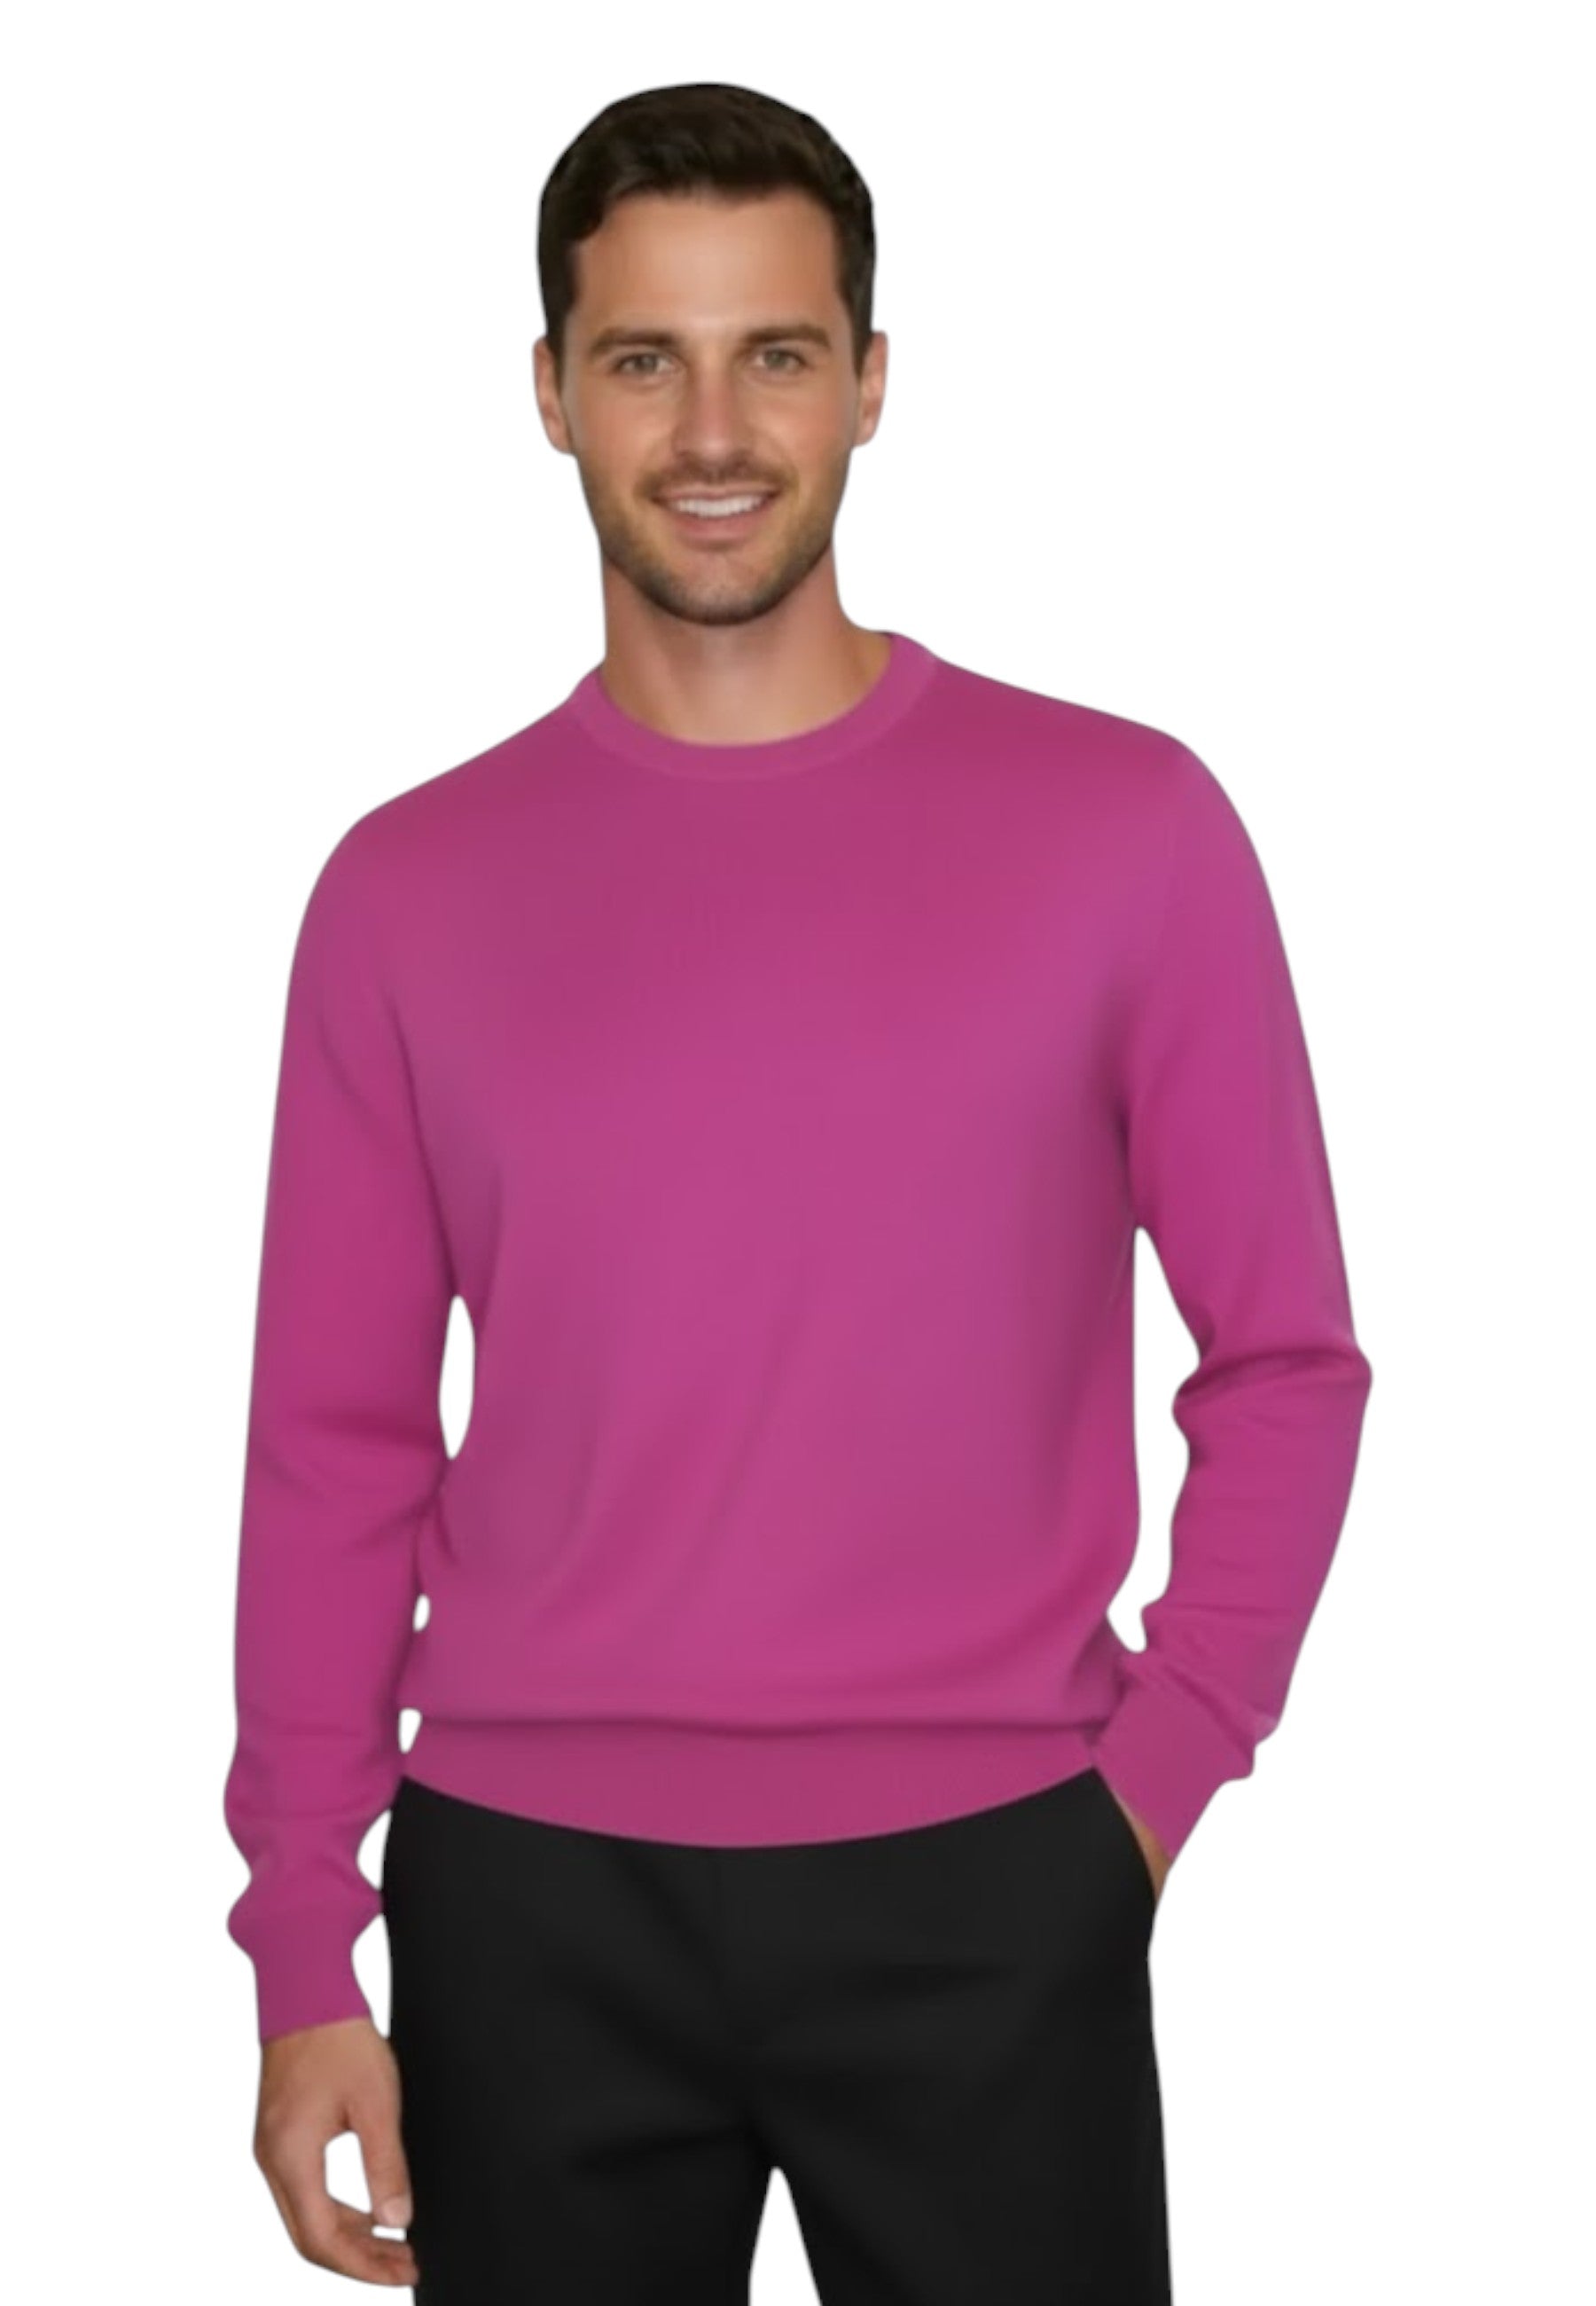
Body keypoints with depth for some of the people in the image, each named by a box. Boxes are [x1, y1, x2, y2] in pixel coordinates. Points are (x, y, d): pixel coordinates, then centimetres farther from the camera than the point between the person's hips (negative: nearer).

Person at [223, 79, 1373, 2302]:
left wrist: (1155, 1772, -5)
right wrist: (305, 1947, 2)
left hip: (983, 1890, -1)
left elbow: (1283, 1359, 4)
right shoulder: (409, 887, 3)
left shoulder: (1124, 825, -2)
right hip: (527, 1899, 2)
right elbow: (337, 1444, 4)